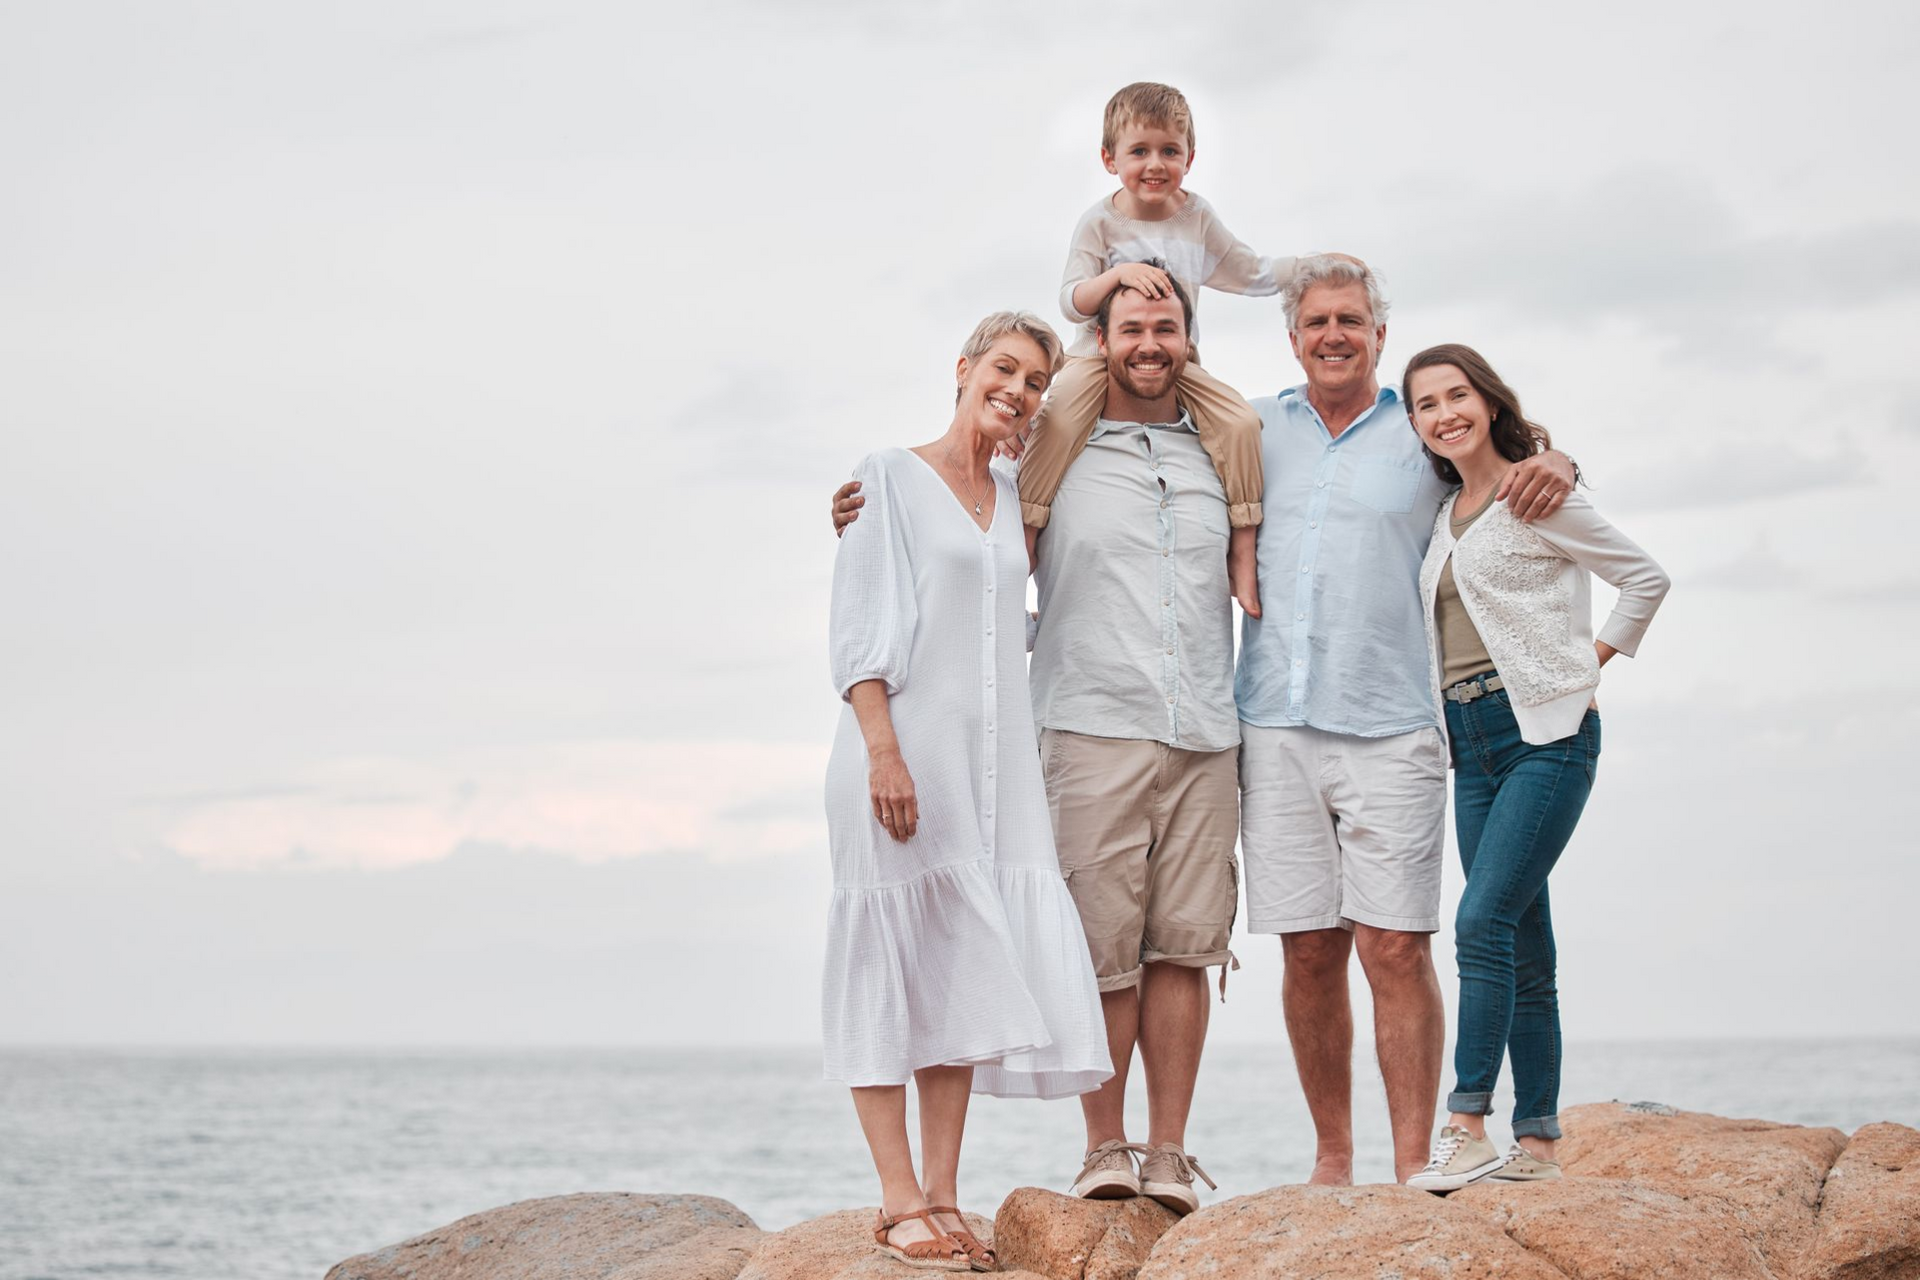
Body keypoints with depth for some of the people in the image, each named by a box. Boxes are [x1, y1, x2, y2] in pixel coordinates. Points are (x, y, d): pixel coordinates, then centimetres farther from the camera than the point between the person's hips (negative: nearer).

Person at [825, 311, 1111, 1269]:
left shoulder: (1014, 500, 18)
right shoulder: (891, 478, 0)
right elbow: (856, 626, -6)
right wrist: (883, 749, -17)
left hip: (993, 758, 6)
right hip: (902, 748, -6)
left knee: (964, 973, 3)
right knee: (892, 964, -5)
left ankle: (943, 1198, 5)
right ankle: (900, 1203, -5)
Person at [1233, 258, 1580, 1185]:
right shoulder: (1256, 429, 14)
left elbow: (1521, 446, 22)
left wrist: (1554, 463, 0)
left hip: (1388, 728, -2)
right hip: (1275, 726, 2)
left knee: (1396, 949, -8)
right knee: (1308, 953, 3)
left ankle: (1413, 1168, -6)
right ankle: (1331, 1160, 13)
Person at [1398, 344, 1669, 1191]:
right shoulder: (1444, 515, 16)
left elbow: (1646, 578, 0)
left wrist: (1594, 659, -2)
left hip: (1544, 732, -7)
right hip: (1473, 743, 7)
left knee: (1484, 921, -19)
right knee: (1523, 945, 6)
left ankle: (1468, 1128, -21)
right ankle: (1536, 1145, 7)